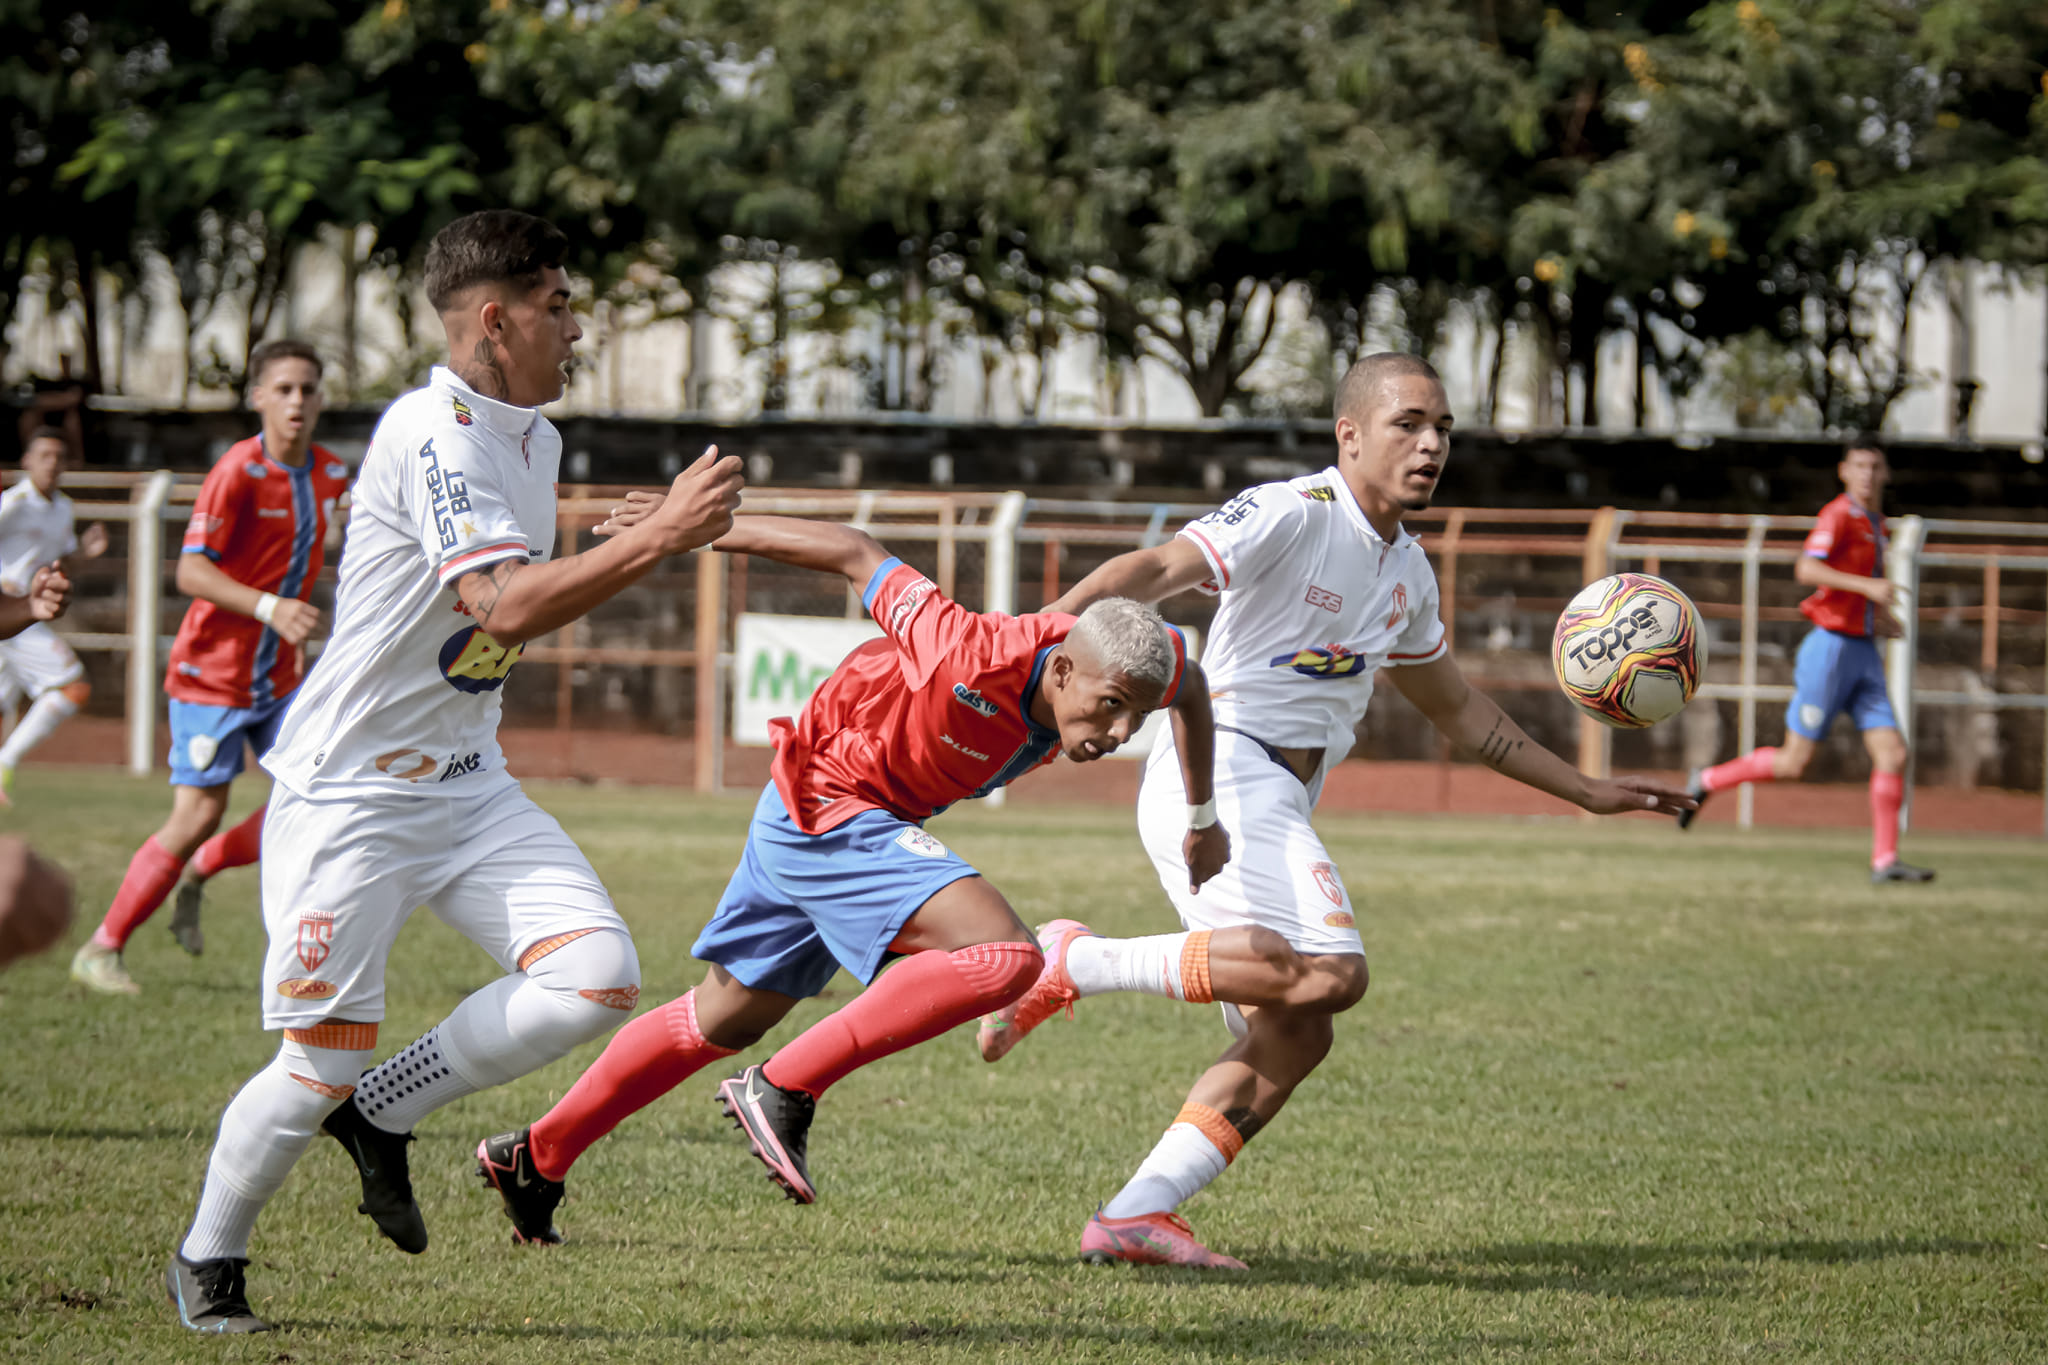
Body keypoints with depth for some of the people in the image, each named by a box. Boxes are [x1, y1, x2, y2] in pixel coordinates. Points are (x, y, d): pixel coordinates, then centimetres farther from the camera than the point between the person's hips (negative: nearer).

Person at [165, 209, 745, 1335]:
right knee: (322, 1065, -5)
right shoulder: (432, 434, -20)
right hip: (346, 792, -8)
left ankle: (382, 1115, 8)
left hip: (467, 785, 8)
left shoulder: (534, 437, 10)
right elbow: (505, 607, -31)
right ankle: (206, 1262, 20)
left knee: (598, 976, -12)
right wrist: (658, 537, -32)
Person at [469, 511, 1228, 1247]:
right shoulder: (974, 659, -33)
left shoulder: (1110, 668, -13)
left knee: (728, 1020, 23)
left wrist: (1202, 819, 23)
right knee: (1005, 957, -26)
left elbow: (1188, 686, 13)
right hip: (825, 811, -9)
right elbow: (859, 556, -19)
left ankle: (535, 1159, 37)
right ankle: (785, 1090, -19)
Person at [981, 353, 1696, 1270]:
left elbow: (1459, 713, 31)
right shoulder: (1291, 516, -9)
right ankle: (1074, 961, -19)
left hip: (1278, 806, 9)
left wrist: (1588, 792, 32)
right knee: (1329, 972, -26)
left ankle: (1137, 1213, 2)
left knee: (1290, 1038, 4)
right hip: (1218, 774, -9)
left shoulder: (1406, 573, 19)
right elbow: (1155, 571, -22)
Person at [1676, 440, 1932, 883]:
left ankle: (1885, 860, -3)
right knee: (1793, 763, -4)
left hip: (1863, 651, 8)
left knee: (1893, 754, -5)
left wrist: (1878, 617, 15)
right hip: (1831, 647, -8)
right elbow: (1806, 569, -28)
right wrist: (1867, 586, -33)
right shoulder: (1839, 515, -11)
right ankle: (1707, 782, 17)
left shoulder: (1876, 524, 16)